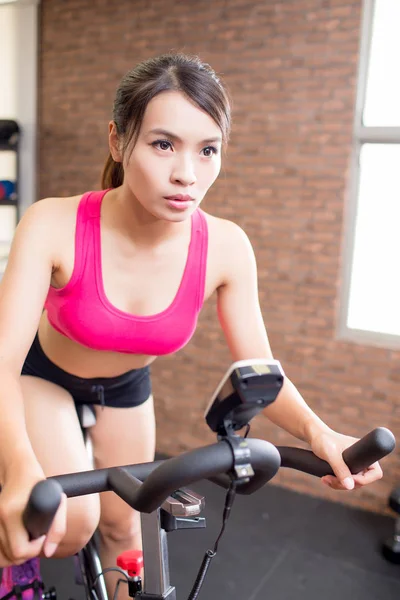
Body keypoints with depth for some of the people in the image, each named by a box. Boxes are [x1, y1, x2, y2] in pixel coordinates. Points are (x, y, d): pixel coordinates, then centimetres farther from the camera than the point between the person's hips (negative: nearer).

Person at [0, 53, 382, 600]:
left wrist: (315, 430, -39)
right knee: (72, 521, -22)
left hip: (125, 385, 3)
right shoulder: (54, 226, -34)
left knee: (121, 524, 14)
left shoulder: (225, 247, -27)